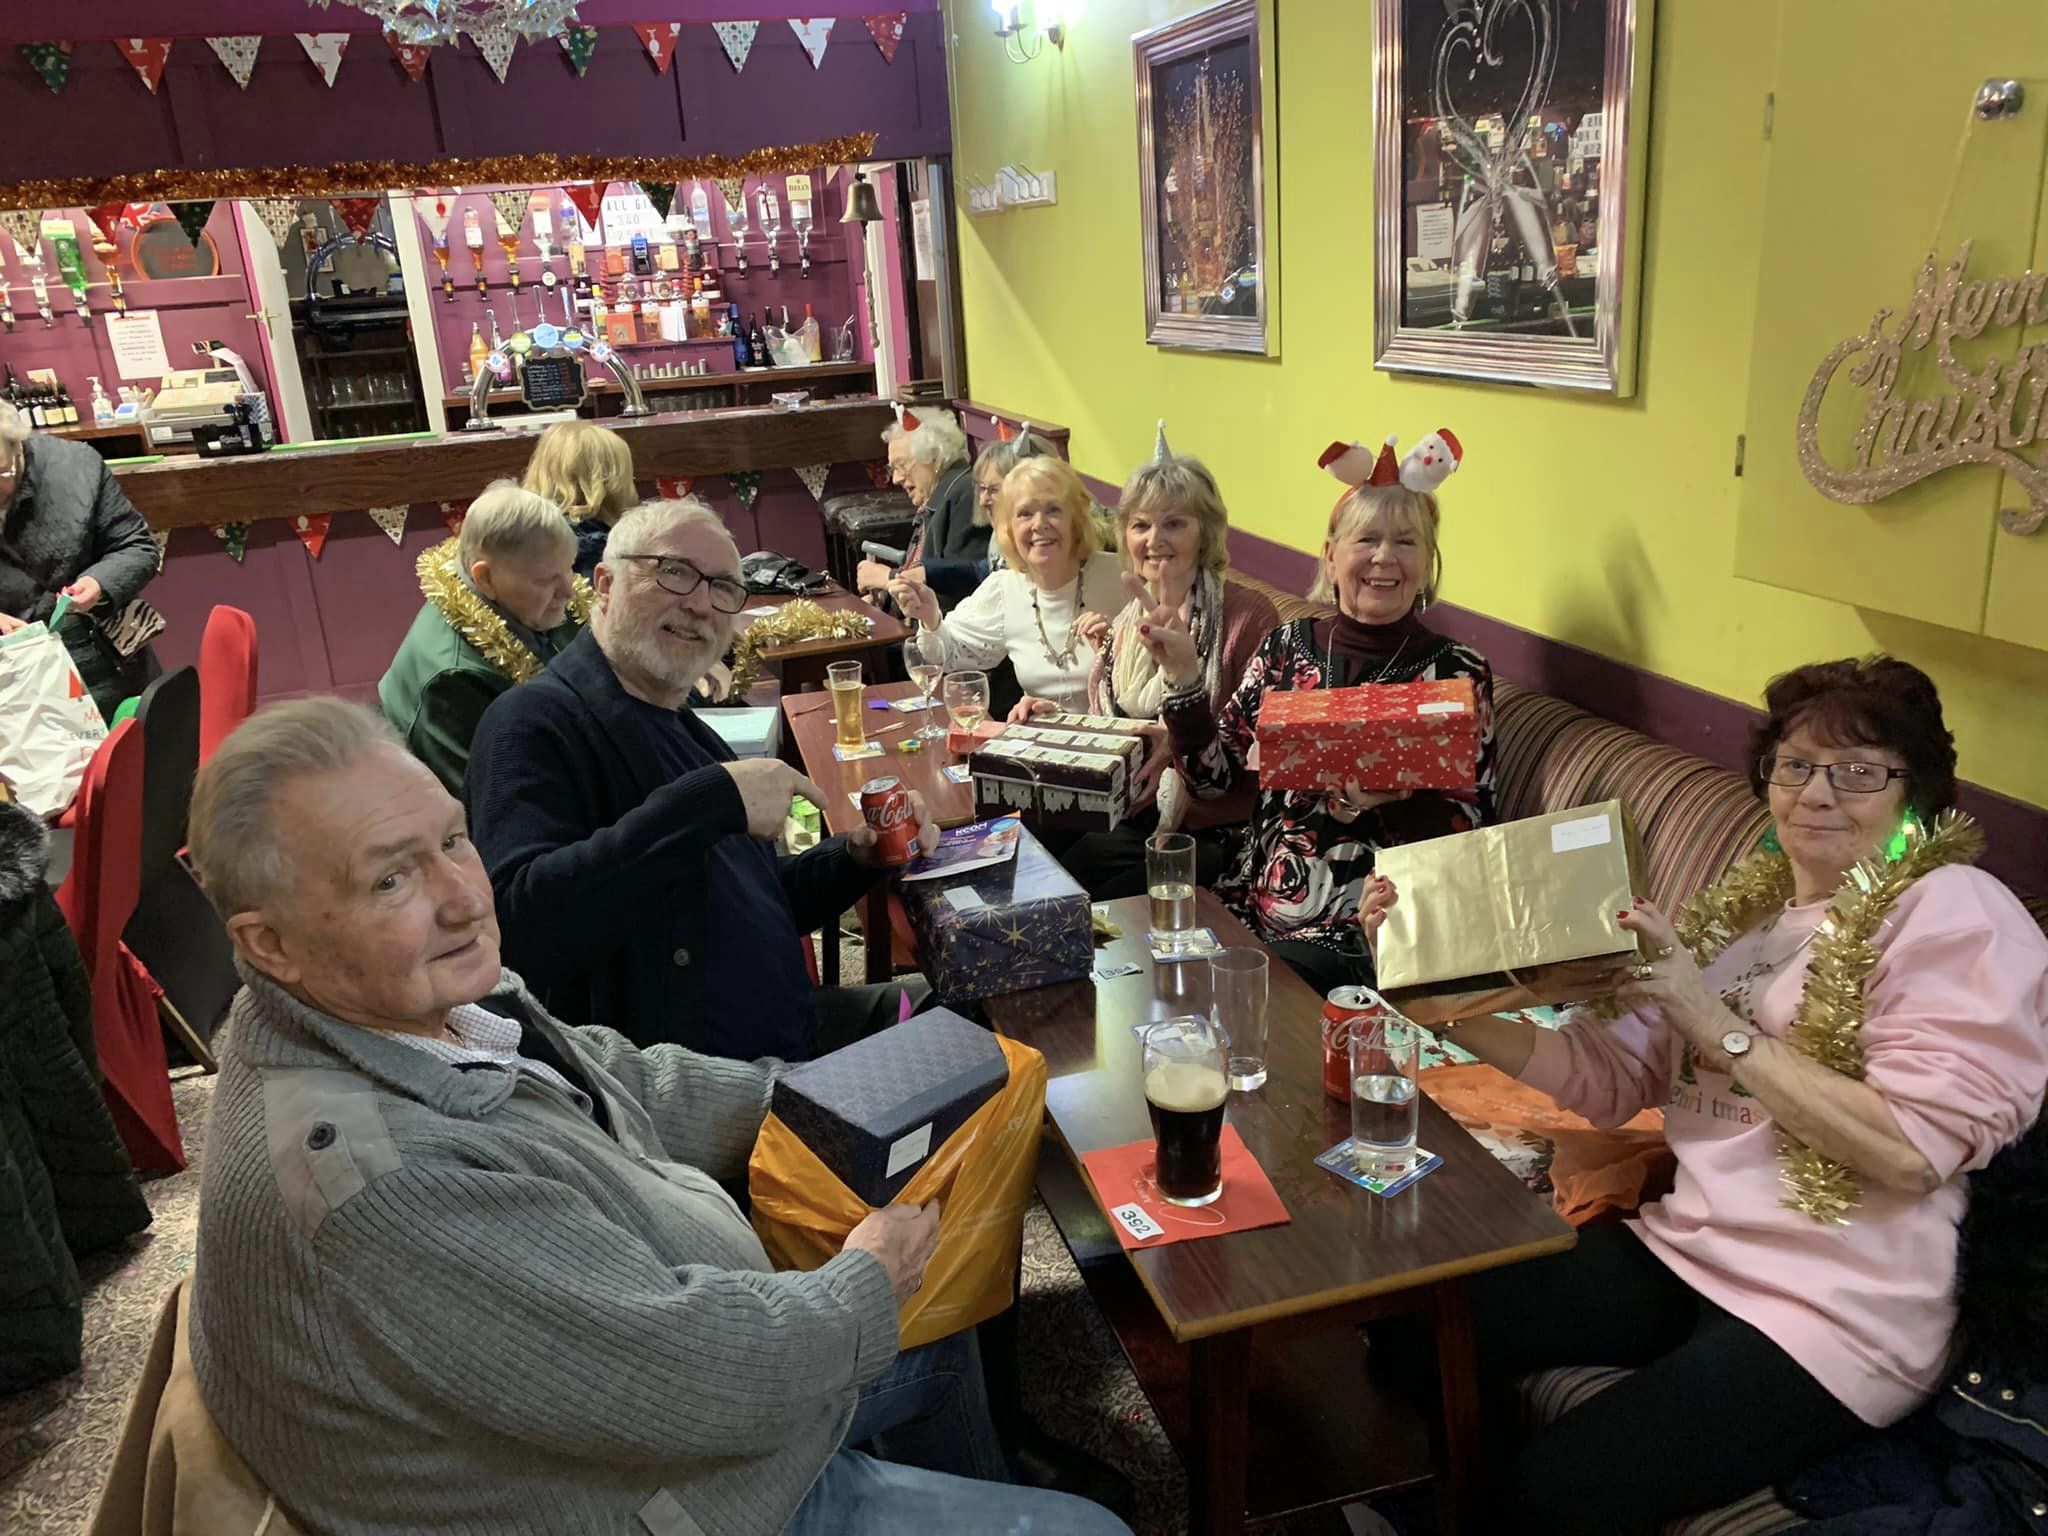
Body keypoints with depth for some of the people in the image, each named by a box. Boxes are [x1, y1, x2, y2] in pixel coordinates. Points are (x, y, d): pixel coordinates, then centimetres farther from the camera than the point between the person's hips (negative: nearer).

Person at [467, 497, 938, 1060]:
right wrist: (712, 800, -31)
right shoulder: (536, 722, -14)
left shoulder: (689, 734, 15)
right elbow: (521, 926, -31)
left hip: (789, 1034, 9)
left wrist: (857, 858, 3)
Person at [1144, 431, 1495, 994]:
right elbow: (1213, 775, 7)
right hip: (1254, 909, 4)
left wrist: (1387, 798, -24)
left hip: (1368, 933, -3)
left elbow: (1470, 829, -5)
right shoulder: (1287, 646, 7)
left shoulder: (1456, 672, -2)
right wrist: (1184, 675, -6)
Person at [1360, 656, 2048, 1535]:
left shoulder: (1955, 914, -8)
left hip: (1826, 1316, -6)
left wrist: (1716, 1023, -20)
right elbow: (1606, 1077, 4)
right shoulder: (1744, 909, 11)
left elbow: (1911, 1148, -18)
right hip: (1679, 1252, 7)